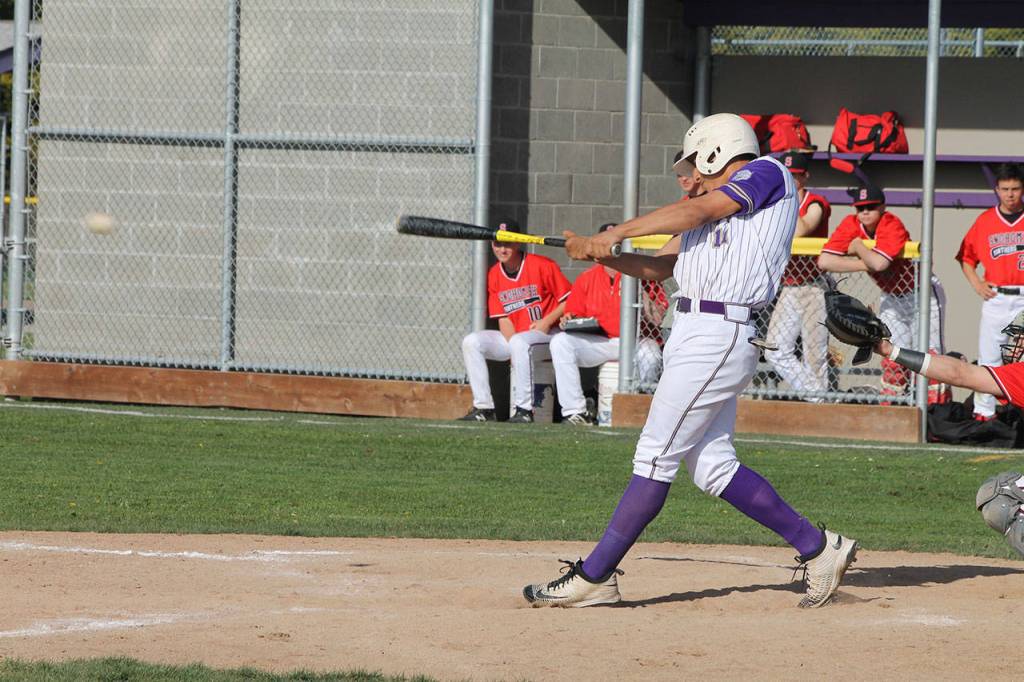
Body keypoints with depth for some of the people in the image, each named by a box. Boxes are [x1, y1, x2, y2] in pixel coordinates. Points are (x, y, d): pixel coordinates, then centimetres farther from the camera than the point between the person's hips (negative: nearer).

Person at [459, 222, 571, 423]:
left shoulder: (542, 266, -11)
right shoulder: (494, 275, 5)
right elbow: (503, 319, 2)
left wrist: (547, 321, -19)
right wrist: (514, 347, -14)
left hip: (547, 335, -6)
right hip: (511, 338, 6)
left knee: (520, 343, -37)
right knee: (471, 342, -11)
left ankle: (525, 411, -32)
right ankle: (484, 409, -14)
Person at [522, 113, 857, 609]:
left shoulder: (767, 173, -1)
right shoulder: (718, 210, 24)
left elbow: (696, 211, -11)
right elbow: (659, 268, 21)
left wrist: (615, 233, -9)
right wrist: (599, 254, 7)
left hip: (720, 335, -10)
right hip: (692, 332, 10)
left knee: (656, 457, -7)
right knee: (712, 467, 7)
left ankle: (594, 576, -6)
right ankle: (817, 548, 14)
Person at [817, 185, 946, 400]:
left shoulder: (892, 226, -26)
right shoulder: (851, 225, -11)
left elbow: (879, 263, -41)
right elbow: (824, 261, -22)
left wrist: (858, 246, -23)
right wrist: (864, 264, -26)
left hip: (922, 293, -6)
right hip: (890, 297, 6)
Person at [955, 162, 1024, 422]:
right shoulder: (985, 220, 8)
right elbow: (967, 257, 16)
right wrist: (977, 284, 3)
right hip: (995, 300, 2)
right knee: (988, 359, 4)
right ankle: (983, 413, 9)